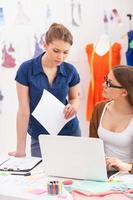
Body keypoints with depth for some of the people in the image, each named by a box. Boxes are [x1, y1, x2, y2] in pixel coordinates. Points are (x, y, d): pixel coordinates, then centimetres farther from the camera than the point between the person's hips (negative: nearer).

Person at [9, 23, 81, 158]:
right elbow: (24, 110, -12)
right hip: (39, 137, -2)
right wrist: (21, 149, -13)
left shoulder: (70, 71, -6)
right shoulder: (26, 69, -13)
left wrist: (73, 106, -14)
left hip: (69, 133, 2)